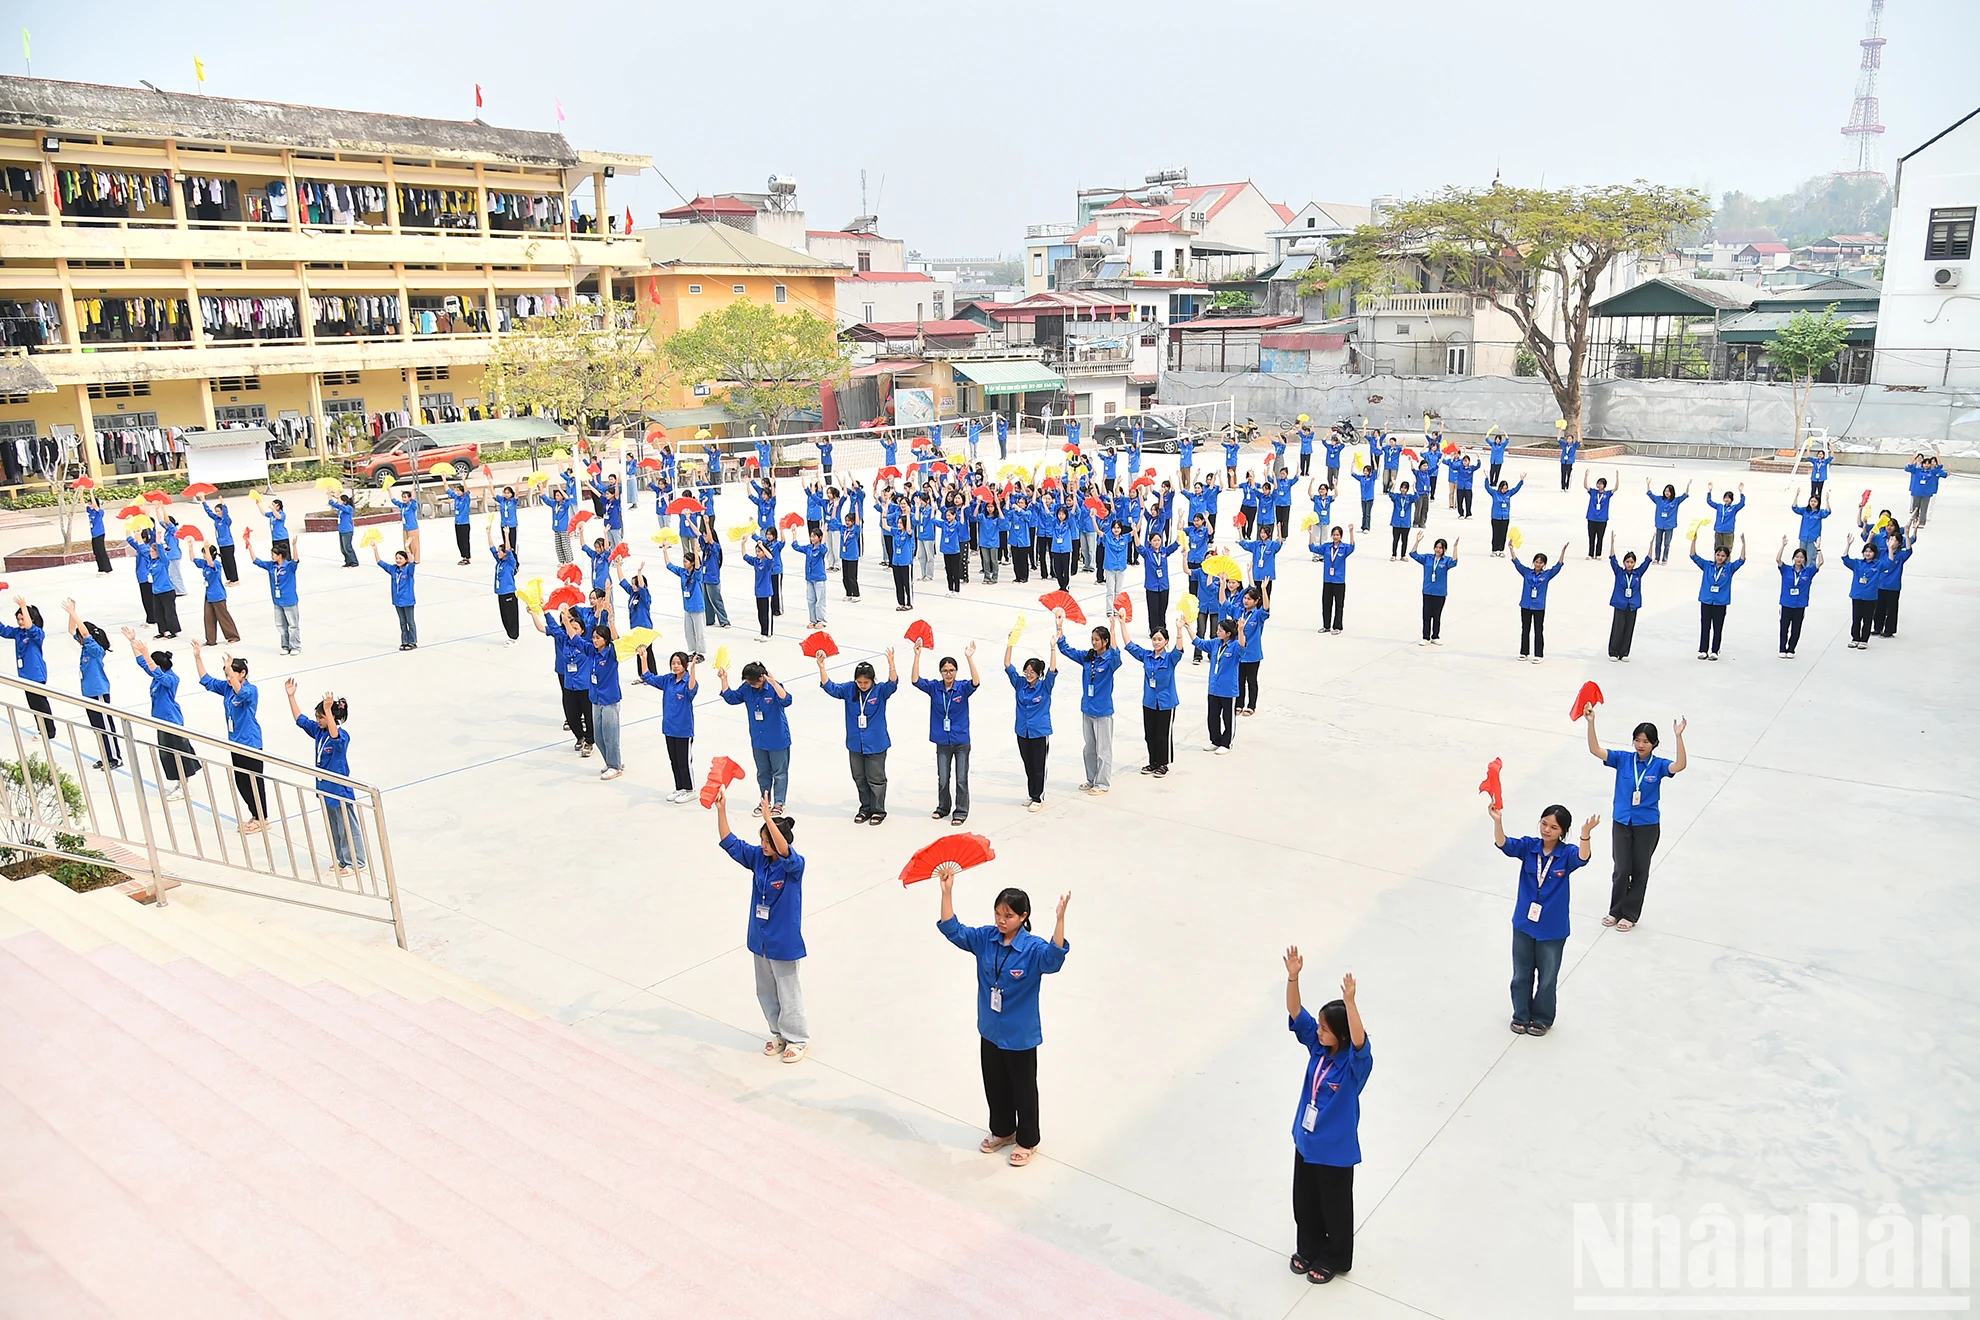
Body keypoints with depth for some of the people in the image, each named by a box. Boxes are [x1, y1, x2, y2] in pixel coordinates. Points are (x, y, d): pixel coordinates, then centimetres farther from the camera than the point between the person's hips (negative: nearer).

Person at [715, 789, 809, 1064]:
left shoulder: (794, 865, -22)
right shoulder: (758, 857, -4)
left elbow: (784, 851, -44)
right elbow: (729, 842, -4)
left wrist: (769, 818, -53)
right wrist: (721, 810, -17)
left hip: (783, 941, -6)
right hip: (759, 938, 7)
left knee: (788, 993, 9)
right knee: (766, 992, 19)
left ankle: (797, 1038, 27)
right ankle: (779, 1034, 38)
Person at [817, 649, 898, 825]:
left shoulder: (880, 691, -11)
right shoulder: (849, 690, -3)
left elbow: (892, 684, -28)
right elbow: (829, 687, -5)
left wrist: (891, 664, -43)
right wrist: (821, 667, -18)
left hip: (876, 745, -4)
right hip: (855, 744, 4)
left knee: (876, 779, 6)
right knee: (859, 779, 15)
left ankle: (878, 810, 22)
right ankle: (865, 808, 31)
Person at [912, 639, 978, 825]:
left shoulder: (963, 688, -8)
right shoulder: (934, 687, -3)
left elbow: (976, 682, -28)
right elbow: (915, 680, -14)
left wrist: (970, 658, -37)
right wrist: (917, 655, -23)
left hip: (961, 741, -2)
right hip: (942, 742, 2)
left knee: (961, 779, 4)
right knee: (942, 779, 13)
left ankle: (961, 812, 16)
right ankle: (943, 807, 31)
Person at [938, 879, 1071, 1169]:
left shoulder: (1033, 948, -22)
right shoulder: (985, 939, -7)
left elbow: (1054, 956, -42)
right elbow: (952, 930, -9)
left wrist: (1060, 918, -56)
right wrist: (947, 892, -21)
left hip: (1021, 1036, -5)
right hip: (990, 1031, 5)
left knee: (1023, 1090, 15)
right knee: (994, 1086, 23)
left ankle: (1027, 1141, 36)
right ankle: (1002, 1131, 46)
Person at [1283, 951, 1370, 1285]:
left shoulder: (1356, 1062, -25)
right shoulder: (1317, 1046, -9)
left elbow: (1360, 1041, -47)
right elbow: (1296, 1013, -14)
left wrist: (1350, 1002, -61)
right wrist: (1293, 977, -31)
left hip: (1336, 1150, -6)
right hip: (1305, 1141, 6)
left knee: (1335, 1207, 17)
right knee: (1304, 1202, 23)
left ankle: (1335, 1259, 40)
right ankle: (1308, 1249, 46)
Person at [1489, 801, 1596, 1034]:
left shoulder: (1567, 854, -14)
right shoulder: (1528, 846, -9)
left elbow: (1582, 858, -36)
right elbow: (1503, 844, -24)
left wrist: (1586, 834, -55)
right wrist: (1498, 821, -45)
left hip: (1552, 929, -2)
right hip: (1524, 923, 2)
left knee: (1547, 978, 15)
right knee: (1521, 975, 18)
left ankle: (1542, 1019, 36)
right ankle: (1521, 1016, 37)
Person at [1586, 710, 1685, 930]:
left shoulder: (1658, 765, -9)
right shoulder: (1623, 759, -5)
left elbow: (1680, 766, -28)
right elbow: (1595, 750, -15)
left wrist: (1678, 737, -38)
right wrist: (1591, 723, -27)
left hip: (1647, 825, -1)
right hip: (1621, 822, 1)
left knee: (1639, 871, 10)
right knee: (1622, 870, 4)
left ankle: (1630, 915, 24)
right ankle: (1616, 911, 23)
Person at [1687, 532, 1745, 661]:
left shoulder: (1729, 568, 1)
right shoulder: (1707, 565, 2)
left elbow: (1742, 560, -9)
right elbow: (1693, 556, -3)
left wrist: (1743, 544, -18)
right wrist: (1694, 541, -14)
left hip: (1721, 603, -1)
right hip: (1706, 601, 1)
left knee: (1718, 628, 6)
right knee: (1705, 627, 7)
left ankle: (1714, 651, 14)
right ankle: (1703, 650, 14)